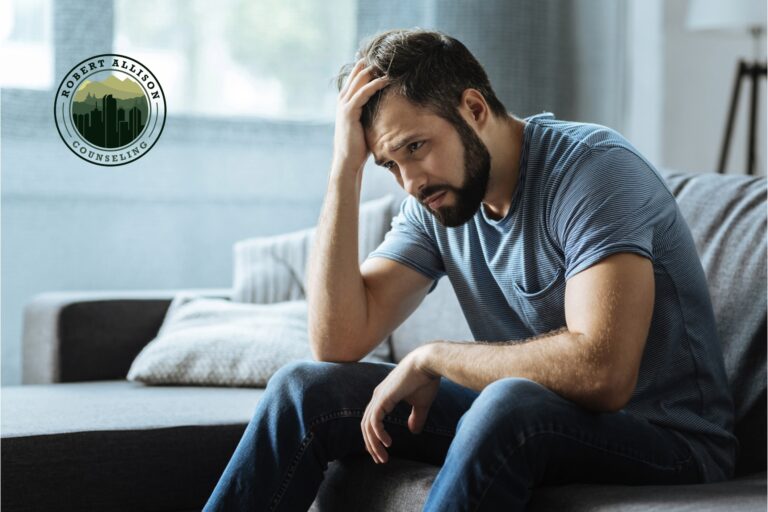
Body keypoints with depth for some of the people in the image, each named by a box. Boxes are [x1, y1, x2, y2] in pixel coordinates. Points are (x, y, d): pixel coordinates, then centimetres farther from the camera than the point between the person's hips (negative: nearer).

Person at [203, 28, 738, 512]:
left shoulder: (593, 168, -20)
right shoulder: (433, 202, 1)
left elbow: (600, 371, -32)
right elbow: (338, 341, -8)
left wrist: (431, 358, -20)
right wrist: (346, 167, -14)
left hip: (665, 440, -6)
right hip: (521, 431, 7)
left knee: (510, 404, -39)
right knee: (304, 389, -3)